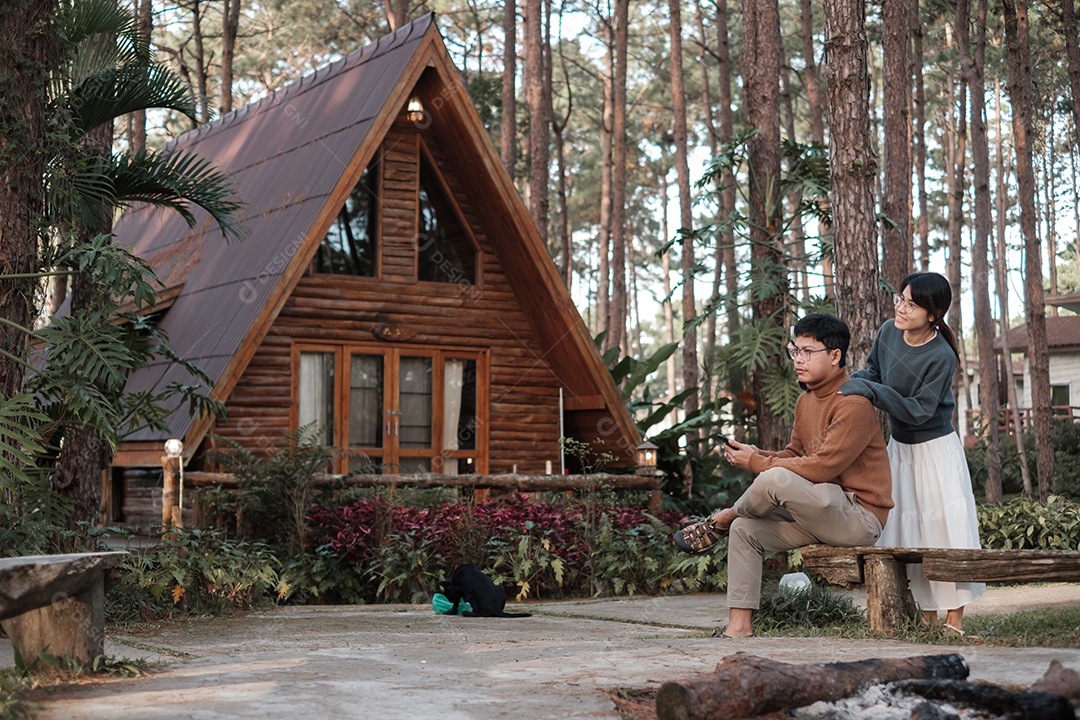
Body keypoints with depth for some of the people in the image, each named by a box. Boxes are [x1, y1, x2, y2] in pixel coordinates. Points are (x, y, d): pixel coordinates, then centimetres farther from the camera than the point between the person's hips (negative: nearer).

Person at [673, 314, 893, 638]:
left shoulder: (854, 404, -17)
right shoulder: (806, 401, 13)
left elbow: (821, 467, -23)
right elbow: (794, 455, 15)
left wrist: (757, 463, -16)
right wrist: (757, 454, -6)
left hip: (859, 516, -9)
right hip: (823, 514, 10)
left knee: (775, 479, -29)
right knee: (745, 530, -1)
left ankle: (720, 521, 1)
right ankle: (739, 628, -2)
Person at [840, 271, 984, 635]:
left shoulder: (941, 356, -25)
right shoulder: (888, 332, -8)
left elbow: (919, 411, -26)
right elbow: (873, 371, 9)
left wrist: (871, 391, -32)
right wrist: (855, 381, -12)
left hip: (935, 449, -6)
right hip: (900, 447, 7)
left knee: (947, 528, -4)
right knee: (907, 531, 8)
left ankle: (954, 620, 2)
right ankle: (927, 616, 17)